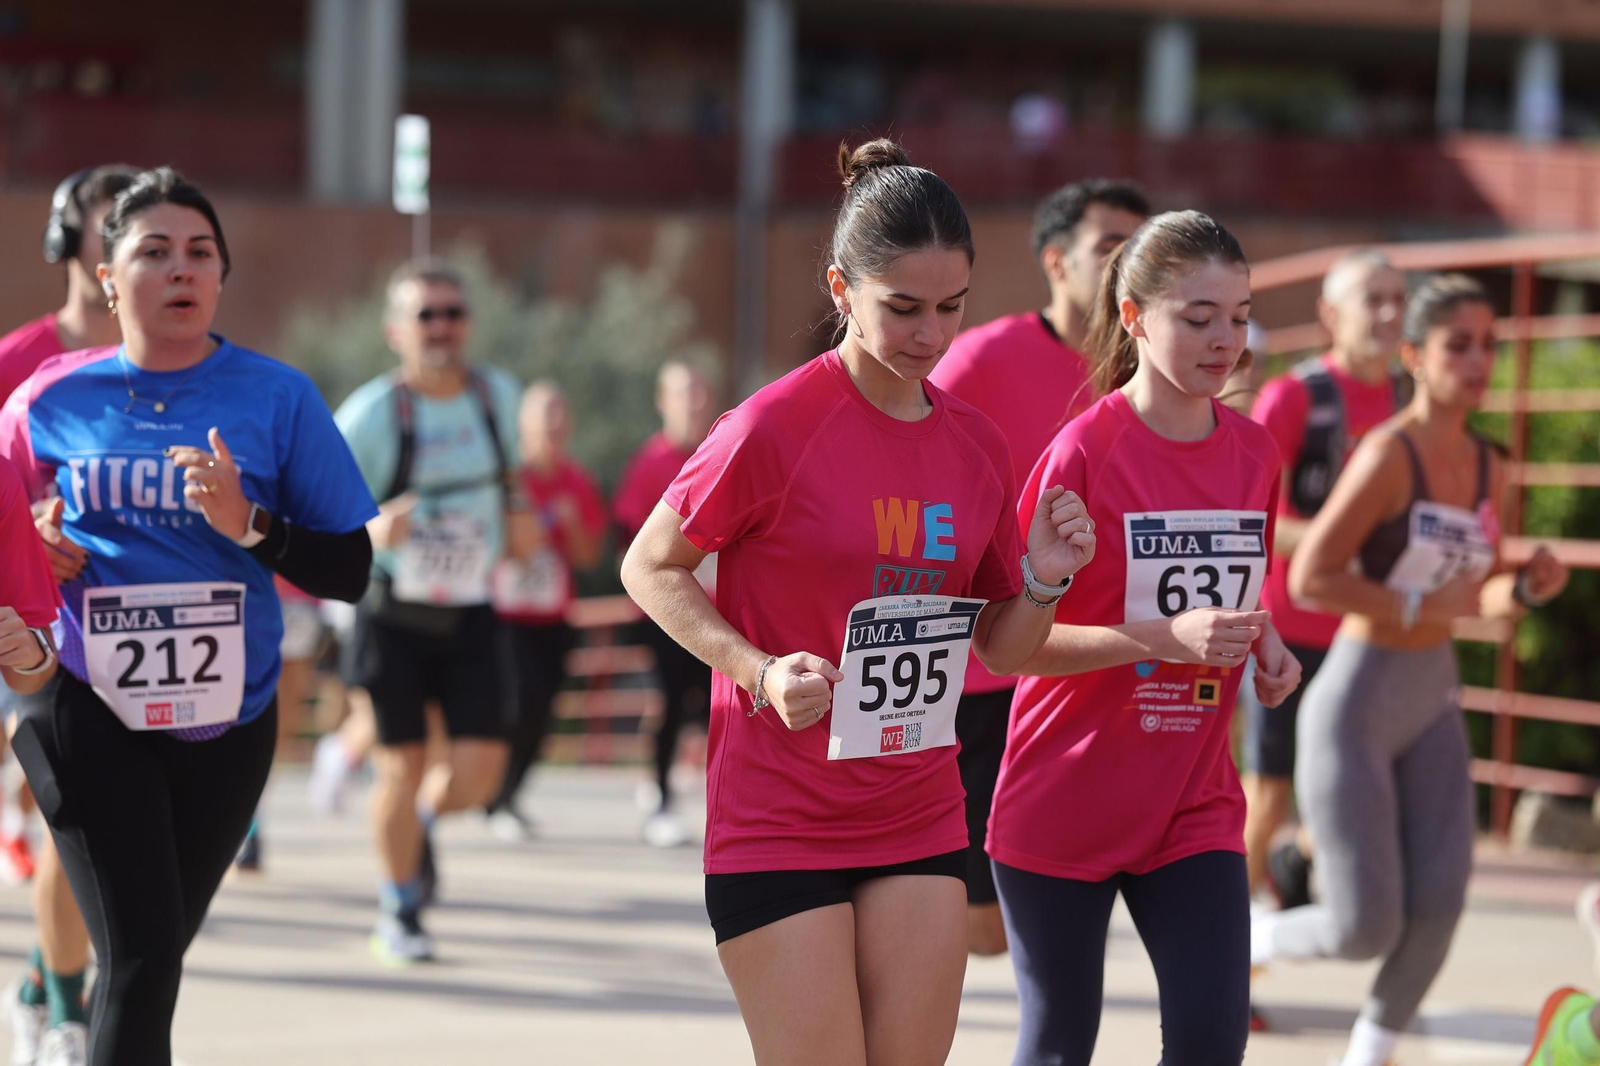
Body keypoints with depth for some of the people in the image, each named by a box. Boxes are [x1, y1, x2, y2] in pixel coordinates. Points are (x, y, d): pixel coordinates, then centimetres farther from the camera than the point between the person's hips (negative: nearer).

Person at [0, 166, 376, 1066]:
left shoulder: (277, 398, -2)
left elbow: (349, 570, -2)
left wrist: (249, 525, -18)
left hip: (226, 718, 2)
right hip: (89, 711, -2)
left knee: (157, 954, 14)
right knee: (141, 956, -14)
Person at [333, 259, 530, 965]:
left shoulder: (498, 395, 2)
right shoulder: (371, 414, -13)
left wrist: (518, 518, 6)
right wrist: (371, 533, -29)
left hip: (471, 615, 3)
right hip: (393, 612, -3)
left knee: (478, 773, -5)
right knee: (403, 765, -1)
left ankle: (422, 820, 30)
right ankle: (399, 914, 20)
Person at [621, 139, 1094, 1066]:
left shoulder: (977, 444, 5)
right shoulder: (776, 427, -12)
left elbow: (999, 651, 12)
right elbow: (651, 569, -4)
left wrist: (1044, 580, -9)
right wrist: (760, 672, -17)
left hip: (921, 825, 5)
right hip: (777, 824, -5)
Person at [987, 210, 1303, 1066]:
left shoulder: (1253, 453, 3)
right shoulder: (1084, 451, -14)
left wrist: (1266, 649, -3)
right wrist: (1165, 639, -26)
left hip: (1195, 807, 4)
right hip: (1062, 803, -4)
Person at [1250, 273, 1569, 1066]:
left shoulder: (1487, 468, 4)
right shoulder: (1388, 453, -20)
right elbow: (1307, 580, -25)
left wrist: (1526, 588, -7)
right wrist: (1425, 608, -24)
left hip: (1431, 705, 7)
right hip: (1351, 706, -7)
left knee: (1438, 906, -9)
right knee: (1365, 931, -7)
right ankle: (1242, 942, 26)